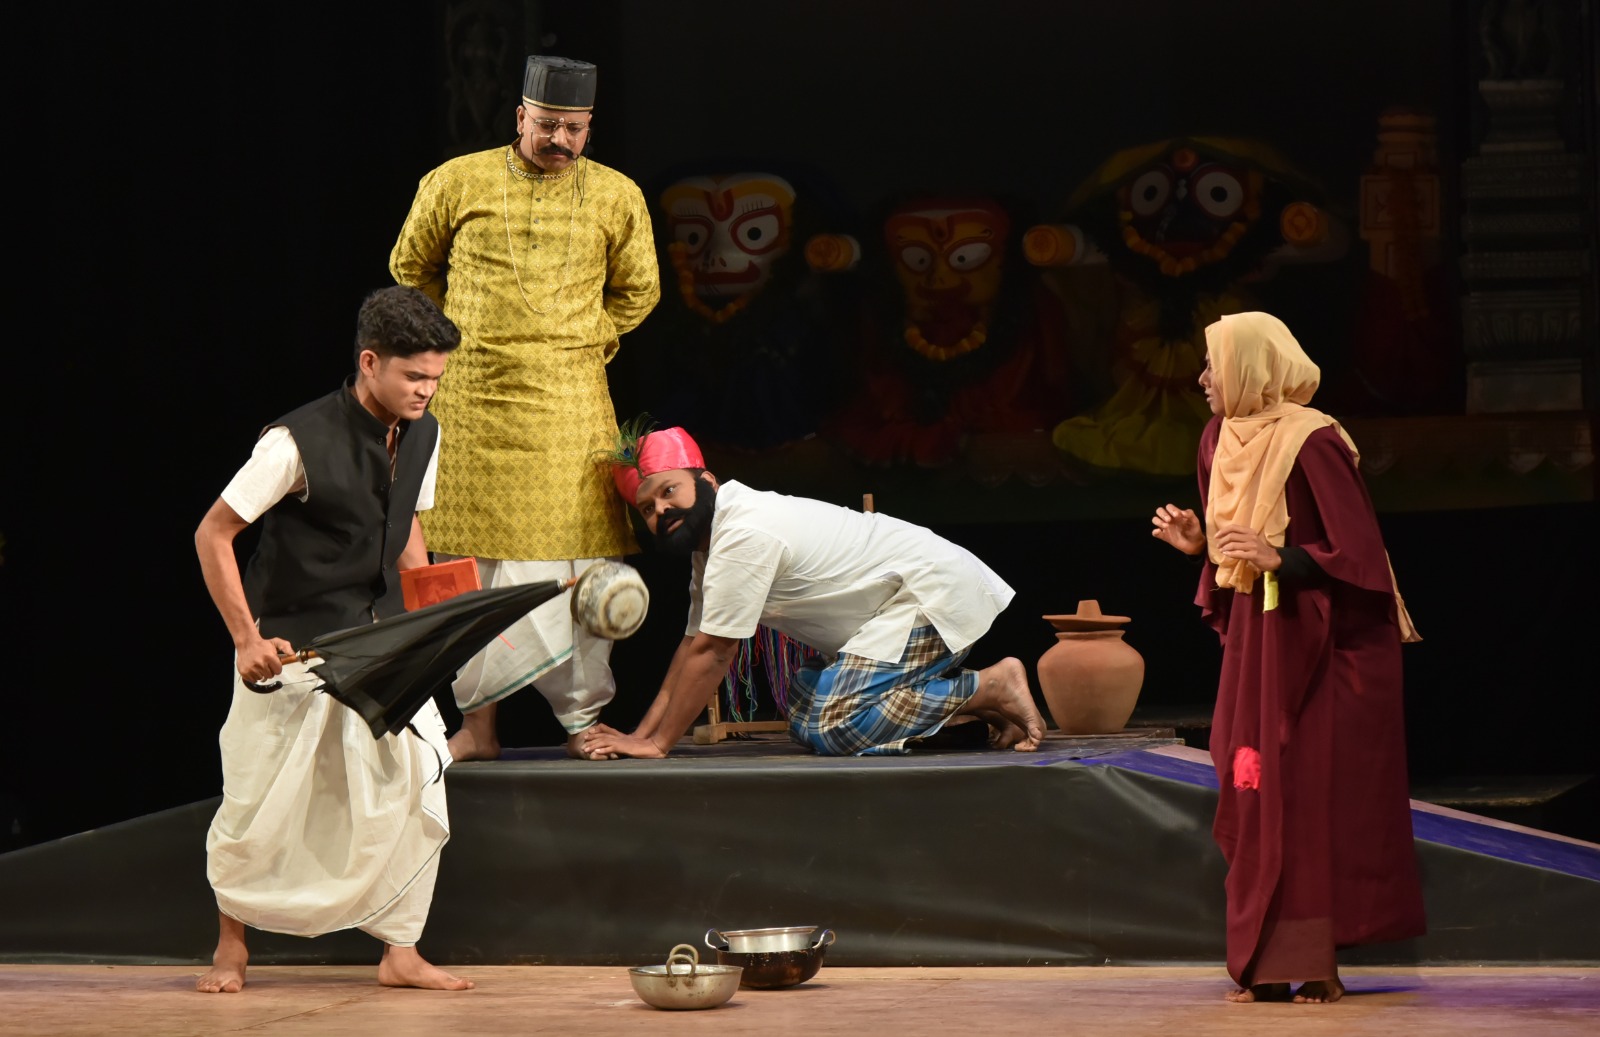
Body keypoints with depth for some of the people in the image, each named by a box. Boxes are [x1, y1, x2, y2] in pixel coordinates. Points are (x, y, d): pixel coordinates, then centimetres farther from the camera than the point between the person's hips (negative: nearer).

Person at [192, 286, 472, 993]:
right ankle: (232, 946, 26)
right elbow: (212, 535, -13)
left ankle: (401, 954, 5)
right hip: (294, 643, -5)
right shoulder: (301, 442, -20)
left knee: (419, 786, -6)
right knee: (258, 805, 4)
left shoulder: (422, 436, -1)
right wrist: (246, 638, -17)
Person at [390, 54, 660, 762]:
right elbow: (412, 267, 17)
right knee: (468, 560, 1)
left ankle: (582, 718, 7)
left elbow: (637, 291, 19)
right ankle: (477, 722, 8)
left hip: (568, 404, 0)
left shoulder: (616, 197, 5)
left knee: (574, 559, -3)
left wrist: (581, 342, 10)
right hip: (470, 399, 0)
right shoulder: (456, 184, 3)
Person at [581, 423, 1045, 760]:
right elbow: (693, 645, 11)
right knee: (806, 719, 8)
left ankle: (991, 688, -9)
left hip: (933, 592, -11)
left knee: (838, 730, -21)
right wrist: (640, 734, 5)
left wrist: (657, 743, -15)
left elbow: (711, 652, -20)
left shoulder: (744, 535, -22)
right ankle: (970, 705, 11)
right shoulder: (712, 541, 9)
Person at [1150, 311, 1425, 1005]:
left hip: (1317, 646, -7)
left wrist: (1279, 560, -24)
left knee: (1314, 794, -5)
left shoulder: (1311, 442, -16)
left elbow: (1357, 554, -17)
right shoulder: (1221, 440, 7)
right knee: (1255, 795, 4)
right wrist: (1196, 544, 0)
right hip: (1256, 641, 7)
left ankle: (1318, 965, 0)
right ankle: (1267, 966, 7)